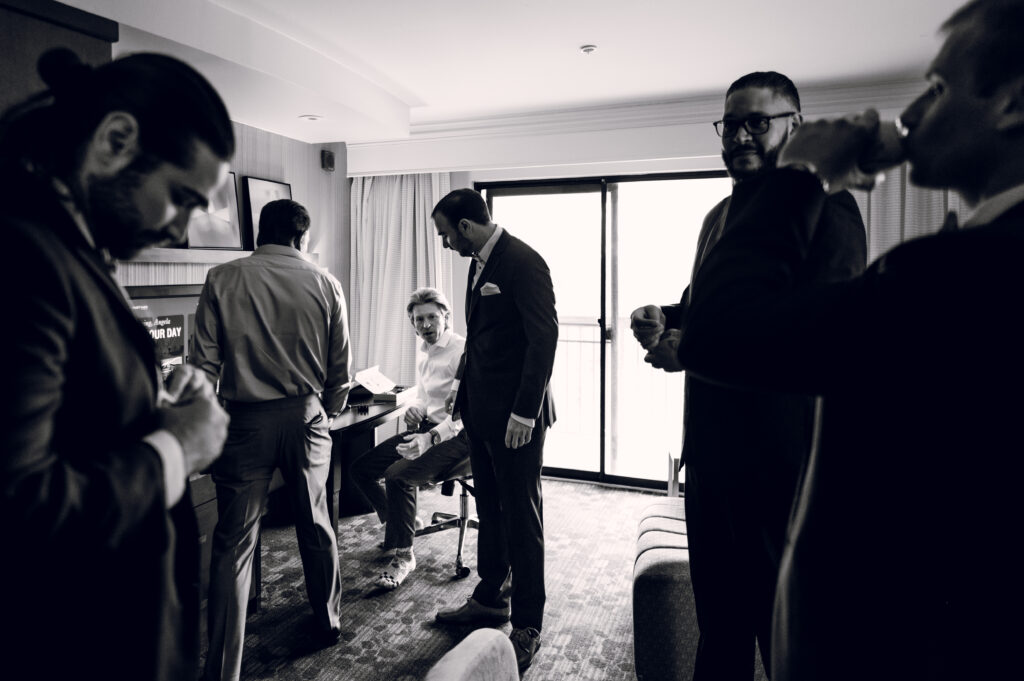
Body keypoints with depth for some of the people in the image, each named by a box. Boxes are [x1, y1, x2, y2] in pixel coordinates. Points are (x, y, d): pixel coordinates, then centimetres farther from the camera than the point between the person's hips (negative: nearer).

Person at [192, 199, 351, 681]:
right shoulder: (323, 284, 0)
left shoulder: (223, 279, -3)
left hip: (245, 419, -1)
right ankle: (328, 624, 36)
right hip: (306, 415, 2)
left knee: (233, 542, 5)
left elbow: (205, 363, -3)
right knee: (315, 524, 18)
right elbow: (341, 365, 4)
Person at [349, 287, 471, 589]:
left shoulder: (462, 351, -15)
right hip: (427, 429, 9)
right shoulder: (424, 352, 14)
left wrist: (431, 438, -30)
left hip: (456, 436, -9)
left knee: (397, 474, -29)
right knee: (360, 468, -1)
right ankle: (401, 523, 22)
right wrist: (414, 407, 3)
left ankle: (404, 555, -9)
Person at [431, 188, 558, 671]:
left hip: (515, 417, -9)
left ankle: (527, 626, 18)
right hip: (482, 412, 9)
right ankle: (490, 600, 36)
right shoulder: (479, 263, 13)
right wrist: (461, 384, 15)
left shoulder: (523, 263, -16)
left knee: (521, 518, 3)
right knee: (489, 511, 19)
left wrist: (524, 413, -21)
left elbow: (544, 338, -20)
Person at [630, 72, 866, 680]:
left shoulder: (826, 207, -10)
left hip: (782, 462, -7)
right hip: (711, 450, 8)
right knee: (718, 617, 22)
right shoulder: (720, 216, 16)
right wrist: (668, 319, 2)